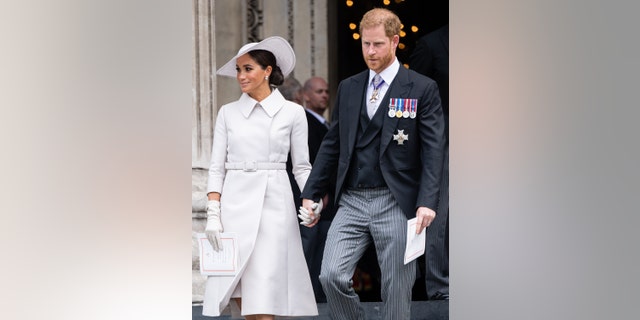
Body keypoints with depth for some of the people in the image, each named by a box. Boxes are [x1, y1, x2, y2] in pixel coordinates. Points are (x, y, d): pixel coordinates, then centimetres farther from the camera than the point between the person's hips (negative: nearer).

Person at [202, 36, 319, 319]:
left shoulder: (292, 113, 4)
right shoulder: (228, 113, 8)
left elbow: (302, 167, 7)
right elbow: (216, 168, 6)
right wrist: (213, 215, -3)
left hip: (274, 204, -2)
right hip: (235, 205, 2)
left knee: (263, 297, -9)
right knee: (237, 292, 1)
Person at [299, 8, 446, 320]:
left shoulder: (422, 88, 0)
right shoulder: (348, 88, 13)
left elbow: (433, 150, -6)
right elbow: (332, 145, 16)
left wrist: (427, 202, -17)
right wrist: (310, 194, 10)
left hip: (395, 203, -3)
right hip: (352, 201, 3)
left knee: (396, 292, 1)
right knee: (332, 276, -11)